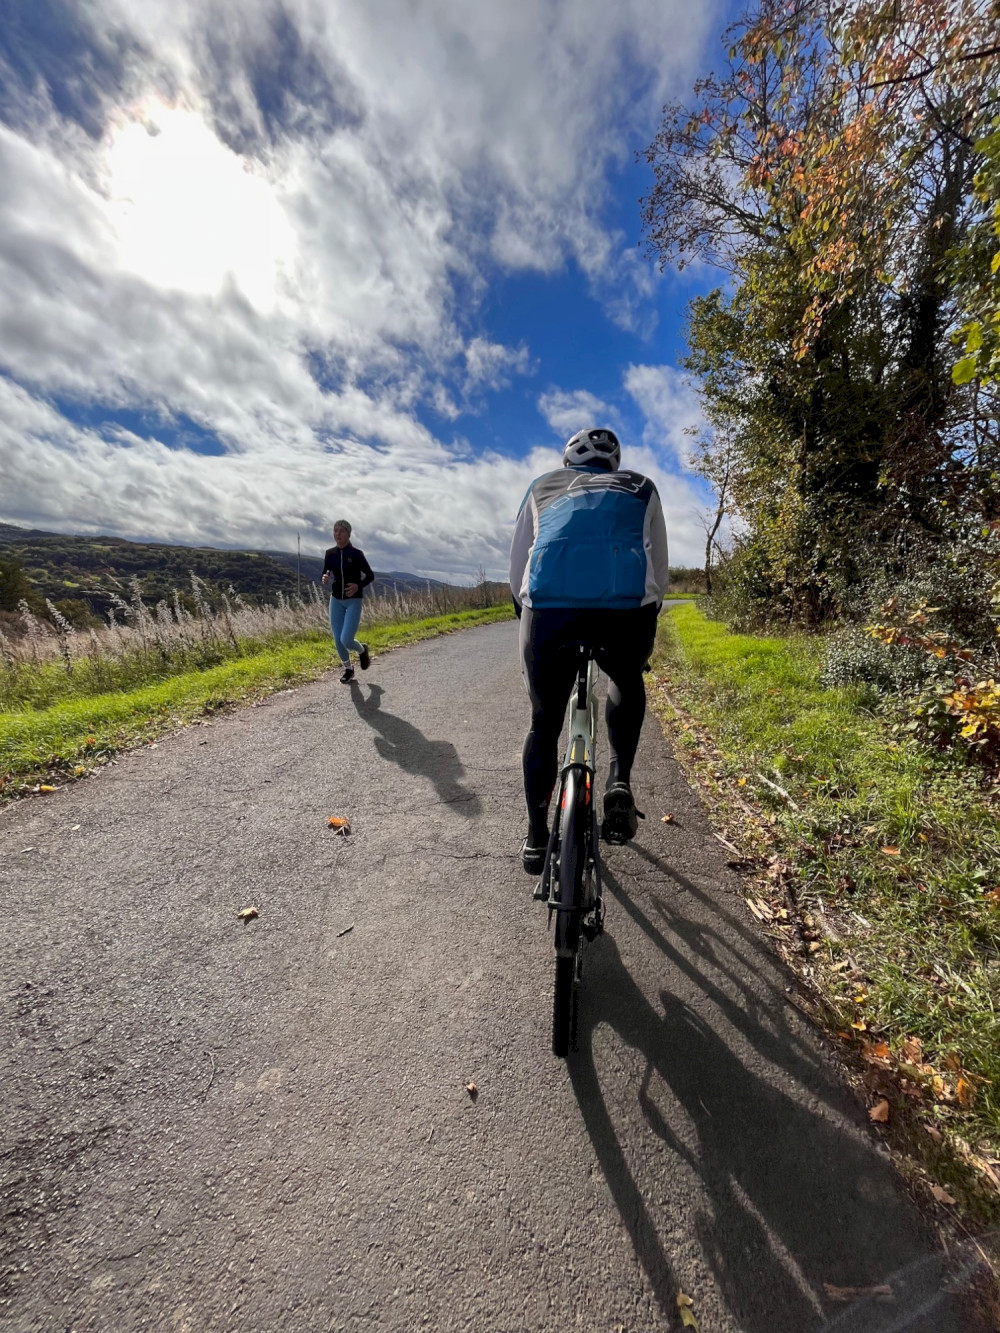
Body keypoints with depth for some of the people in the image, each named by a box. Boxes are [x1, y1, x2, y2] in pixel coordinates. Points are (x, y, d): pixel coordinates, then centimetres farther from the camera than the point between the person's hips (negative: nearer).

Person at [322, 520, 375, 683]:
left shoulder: (356, 554, -9)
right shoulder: (330, 554, 3)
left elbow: (370, 576, -3)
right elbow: (325, 577, 10)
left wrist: (358, 586, -22)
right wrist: (325, 580, -14)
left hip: (354, 601, -4)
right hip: (336, 600, 4)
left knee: (346, 640, -14)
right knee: (338, 640, 2)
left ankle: (362, 650, 21)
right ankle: (348, 669, 25)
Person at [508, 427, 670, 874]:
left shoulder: (542, 486, 31)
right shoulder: (641, 488, 30)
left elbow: (517, 570, 28)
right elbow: (658, 571, 26)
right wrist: (645, 626, 37)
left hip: (548, 606, 0)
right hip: (628, 605, 1)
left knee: (544, 723, 19)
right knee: (627, 682, 32)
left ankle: (536, 840, 26)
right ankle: (620, 783, 16)